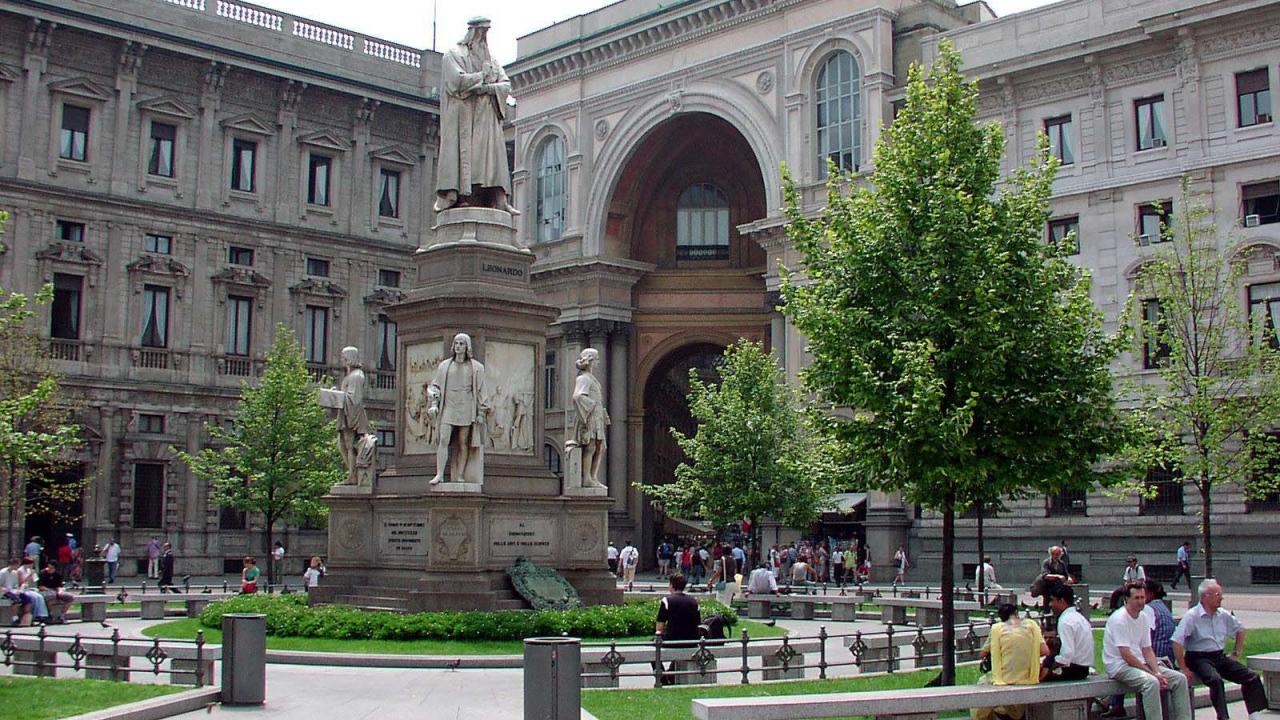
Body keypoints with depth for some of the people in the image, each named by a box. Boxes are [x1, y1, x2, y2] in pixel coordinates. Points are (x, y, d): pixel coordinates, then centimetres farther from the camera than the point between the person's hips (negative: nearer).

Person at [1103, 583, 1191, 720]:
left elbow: (1147, 650, 10)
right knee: (1151, 682, -34)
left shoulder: (1143, 618, 11)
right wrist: (1153, 674, -19)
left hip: (1141, 663, 9)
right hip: (1120, 666, -9)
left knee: (1180, 679, -2)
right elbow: (1126, 655, -20)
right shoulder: (1119, 619, -16)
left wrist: (1158, 673, -7)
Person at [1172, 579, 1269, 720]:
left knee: (1252, 677, -8)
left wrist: (1236, 653, 20)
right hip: (1199, 659, -7)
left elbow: (1240, 629, 28)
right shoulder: (1192, 616, -12)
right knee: (1216, 680, -35)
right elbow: (1177, 642, -19)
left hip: (1220, 657, 7)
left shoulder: (1223, 615, 8)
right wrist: (1184, 668, -19)